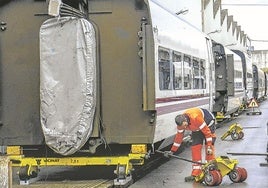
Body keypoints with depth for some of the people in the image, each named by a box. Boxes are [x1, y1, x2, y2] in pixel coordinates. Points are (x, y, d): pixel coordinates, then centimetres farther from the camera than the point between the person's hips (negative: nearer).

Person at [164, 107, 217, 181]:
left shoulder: (196, 118, -41)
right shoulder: (180, 124, -20)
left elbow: (207, 131, -34)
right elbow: (178, 137, -5)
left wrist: (209, 146, -32)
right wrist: (172, 151, -2)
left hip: (208, 123, -6)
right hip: (196, 129, 6)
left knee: (209, 148, -15)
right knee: (195, 147, -5)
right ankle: (196, 174, -2)